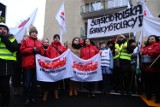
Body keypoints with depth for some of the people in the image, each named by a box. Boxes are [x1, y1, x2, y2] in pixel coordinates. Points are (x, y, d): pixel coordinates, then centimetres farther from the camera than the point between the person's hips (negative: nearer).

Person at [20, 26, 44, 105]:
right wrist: (32, 49, -14)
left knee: (35, 82, 11)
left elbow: (43, 52, 13)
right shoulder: (25, 40, 4)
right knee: (27, 82, -2)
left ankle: (33, 97, 24)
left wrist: (39, 51, -9)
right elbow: (22, 50, -6)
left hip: (36, 64, 4)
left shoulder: (39, 42, 14)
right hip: (27, 64, -3)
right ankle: (27, 98, 14)